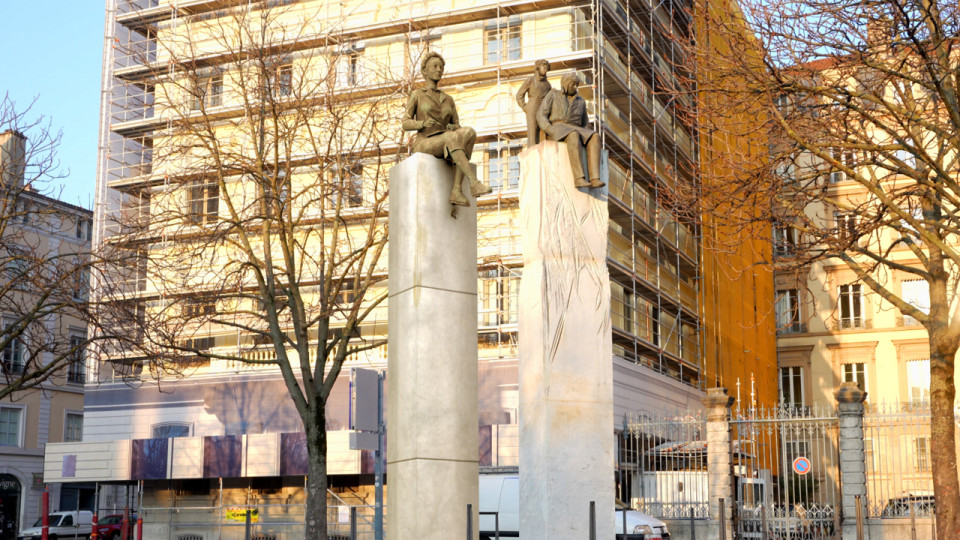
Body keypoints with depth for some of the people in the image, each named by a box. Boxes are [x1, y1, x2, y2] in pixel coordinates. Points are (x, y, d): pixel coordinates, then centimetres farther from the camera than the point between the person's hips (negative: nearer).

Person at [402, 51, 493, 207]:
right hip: (423, 147, -4)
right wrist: (424, 123, -19)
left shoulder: (448, 100, 24)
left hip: (444, 150, 4)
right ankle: (474, 183, -49)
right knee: (452, 138, -37)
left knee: (468, 132, -31)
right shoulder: (417, 94, 11)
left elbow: (457, 127, 17)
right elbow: (405, 124, 3)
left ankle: (457, 190, -41)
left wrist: (453, 127, -9)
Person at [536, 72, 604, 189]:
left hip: (575, 131, 5)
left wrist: (585, 137, 4)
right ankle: (579, 178, -47)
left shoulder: (580, 102, 22)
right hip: (557, 131, -5)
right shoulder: (553, 95, 9)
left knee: (595, 138, -29)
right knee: (573, 136, -41)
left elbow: (583, 125, 26)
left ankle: (594, 179, -42)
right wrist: (551, 132, -16)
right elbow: (541, 116, 0)